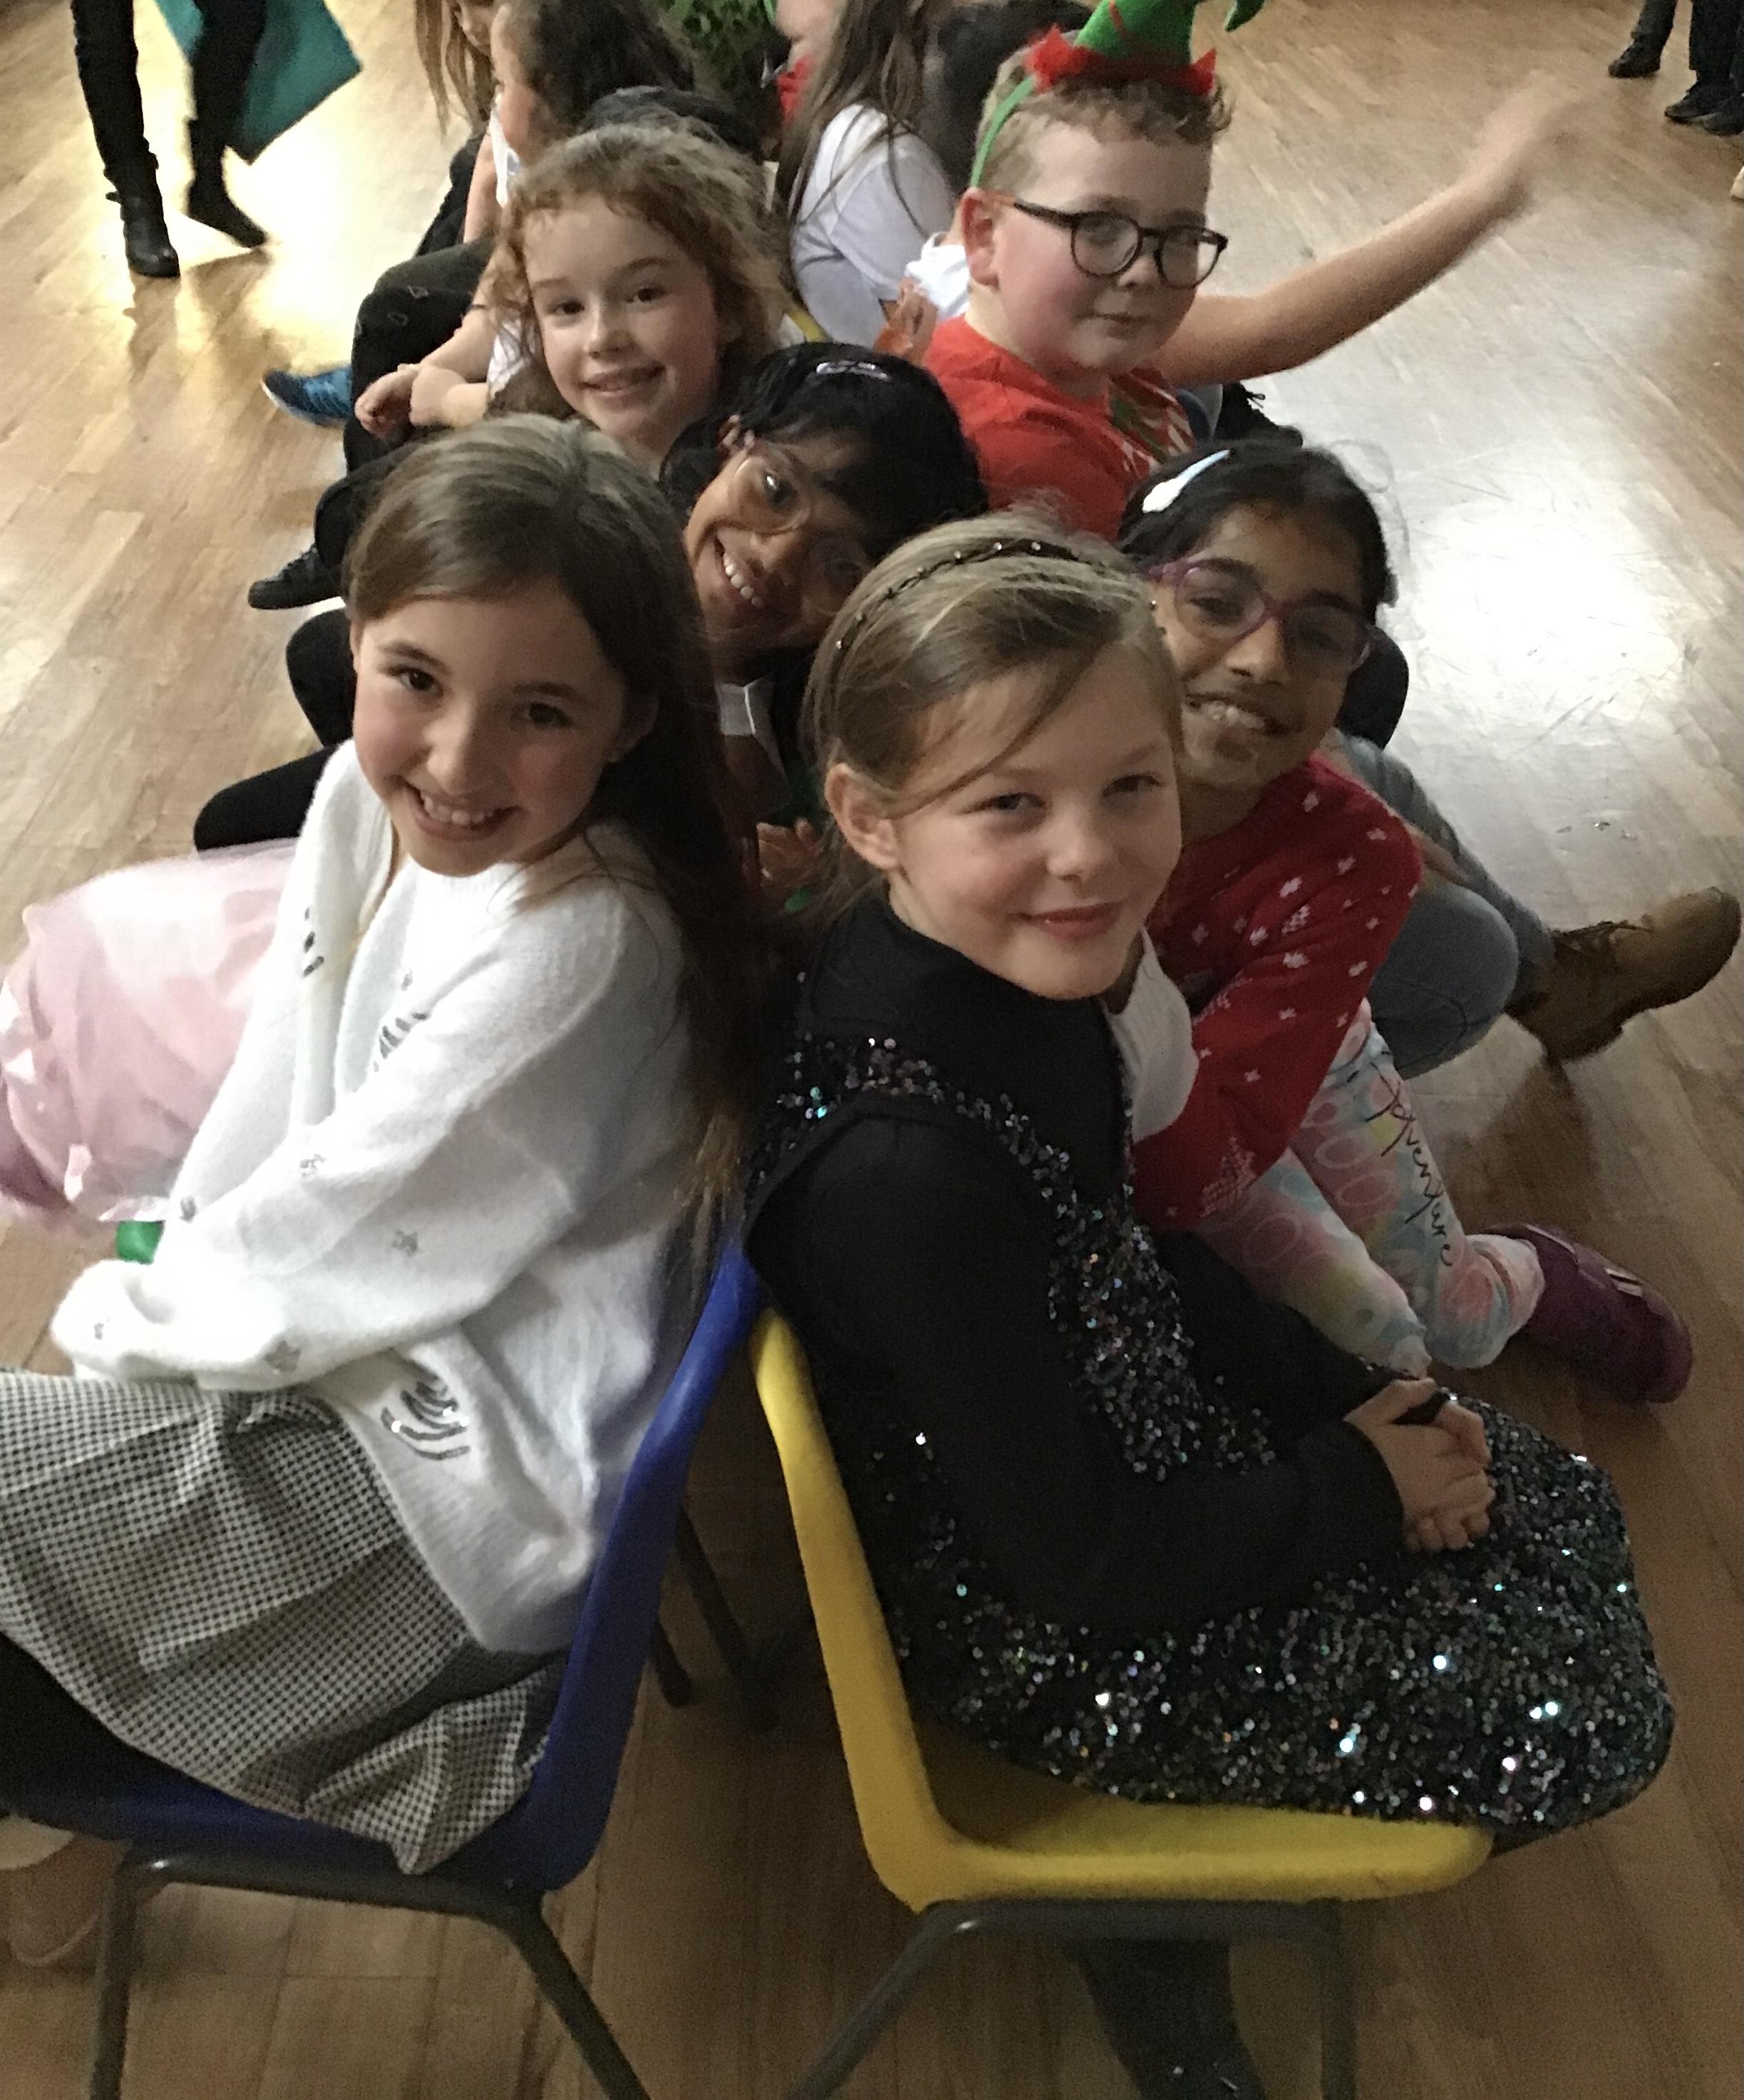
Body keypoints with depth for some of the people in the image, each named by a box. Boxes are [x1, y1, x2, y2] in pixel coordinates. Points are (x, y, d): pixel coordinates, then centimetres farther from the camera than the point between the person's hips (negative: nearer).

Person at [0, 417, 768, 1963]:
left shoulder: (582, 947, -28)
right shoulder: (373, 798, -4)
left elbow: (366, 1225, -21)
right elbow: (287, 1081, 6)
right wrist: (179, 1277, -1)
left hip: (452, 1480, -8)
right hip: (360, 1341, 8)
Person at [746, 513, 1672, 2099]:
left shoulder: (1020, 975, -11)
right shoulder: (905, 1165, -36)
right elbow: (1087, 1565, -26)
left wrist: (1348, 1401, 0)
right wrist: (1357, 1488, -12)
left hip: (1130, 1438, 8)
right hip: (1052, 1640, -7)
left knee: (1564, 1510, 14)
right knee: (1588, 1724, 1)